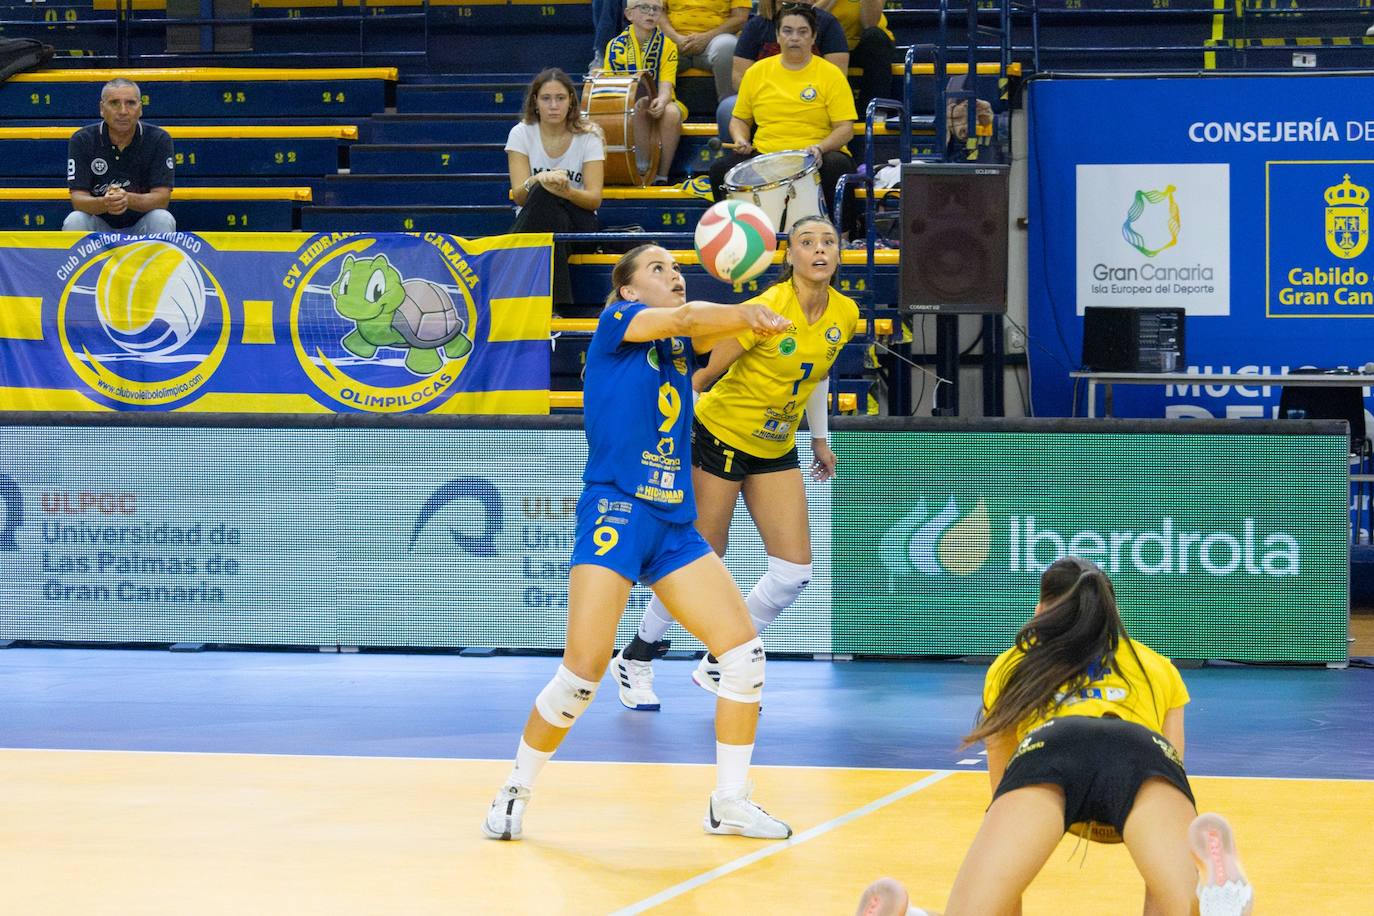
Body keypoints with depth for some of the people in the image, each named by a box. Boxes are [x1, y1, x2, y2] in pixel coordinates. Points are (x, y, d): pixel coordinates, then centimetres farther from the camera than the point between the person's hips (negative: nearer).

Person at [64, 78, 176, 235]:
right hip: (99, 226, 0)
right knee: (74, 221, -29)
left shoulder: (159, 140, -9)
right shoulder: (82, 141, -9)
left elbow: (162, 198, -16)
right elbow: (78, 200, -16)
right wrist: (103, 203, -40)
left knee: (163, 220, -29)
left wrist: (128, 200, -38)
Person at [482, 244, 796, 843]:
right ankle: (515, 792, 11)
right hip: (614, 516, -6)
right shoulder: (617, 322, 0)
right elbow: (684, 318, -19)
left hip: (674, 528, 6)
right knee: (582, 675, -10)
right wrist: (748, 314, -37)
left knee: (744, 653, -3)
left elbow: (698, 323, -6)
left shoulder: (681, 346, 16)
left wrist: (748, 317, -29)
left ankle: (730, 804, 9)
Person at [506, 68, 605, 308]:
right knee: (543, 191, -34)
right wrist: (536, 182, -34)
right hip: (534, 222, 1)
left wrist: (568, 192, -35)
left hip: (578, 222, -1)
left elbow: (594, 199, -12)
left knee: (545, 197, -33)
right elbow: (519, 196, -11)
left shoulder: (588, 137, -3)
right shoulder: (521, 134, -2)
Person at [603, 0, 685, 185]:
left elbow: (666, 86, -15)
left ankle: (662, 176, -24)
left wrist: (661, 101, -39)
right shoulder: (615, 46, -1)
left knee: (671, 113, -35)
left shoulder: (667, 46, -4)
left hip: (656, 103, -1)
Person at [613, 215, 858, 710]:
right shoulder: (768, 308, -23)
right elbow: (705, 373, -18)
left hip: (776, 450, 6)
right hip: (720, 436, -6)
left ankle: (718, 665, 15)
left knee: (794, 572, -3)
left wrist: (820, 440, 22)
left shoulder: (845, 314, -3)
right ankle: (636, 659, 20)